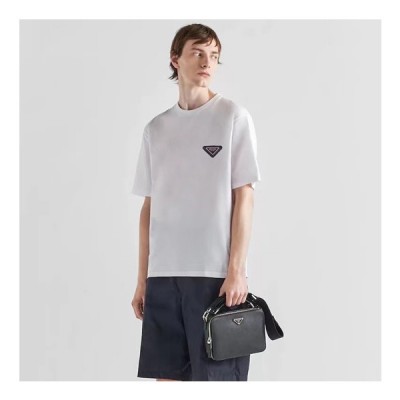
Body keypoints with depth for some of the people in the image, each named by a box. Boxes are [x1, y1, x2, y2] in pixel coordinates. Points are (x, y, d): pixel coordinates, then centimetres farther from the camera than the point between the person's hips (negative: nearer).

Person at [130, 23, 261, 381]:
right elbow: (150, 207, 14)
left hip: (215, 273, -4)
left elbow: (244, 196, -3)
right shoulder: (156, 128, 13)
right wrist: (142, 279, 10)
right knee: (166, 374, 7)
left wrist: (237, 269, -11)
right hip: (163, 273, 4)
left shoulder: (233, 117, 1)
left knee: (217, 375, -2)